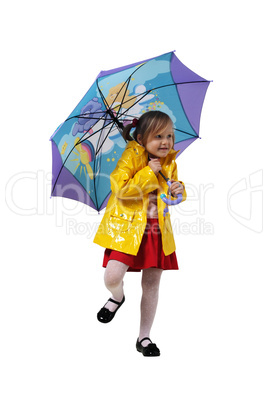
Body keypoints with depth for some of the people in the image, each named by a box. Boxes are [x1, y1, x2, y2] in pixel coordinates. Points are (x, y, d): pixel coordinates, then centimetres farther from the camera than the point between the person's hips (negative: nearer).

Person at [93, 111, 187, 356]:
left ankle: (144, 337, 24)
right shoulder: (130, 157, -10)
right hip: (127, 226, -4)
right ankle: (118, 298, 23)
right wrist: (148, 174, -20)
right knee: (112, 278, -17)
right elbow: (120, 189, -20)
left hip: (157, 229, 4)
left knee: (151, 285, 9)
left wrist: (179, 191, -1)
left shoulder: (169, 163, 7)